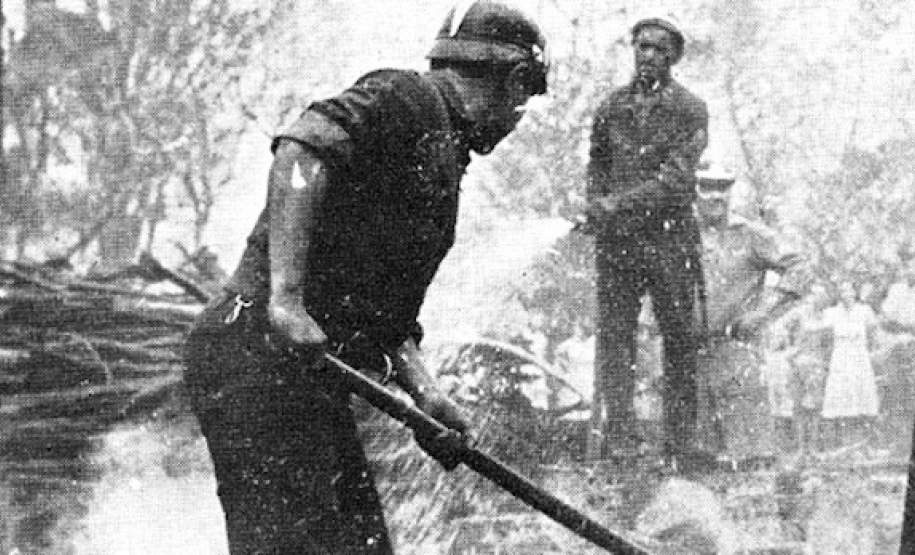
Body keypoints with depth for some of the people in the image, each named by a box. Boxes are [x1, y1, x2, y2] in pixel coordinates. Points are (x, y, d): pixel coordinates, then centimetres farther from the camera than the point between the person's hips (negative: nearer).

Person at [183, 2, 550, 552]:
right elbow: (302, 146, -22)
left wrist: (428, 397, 5)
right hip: (260, 355, -10)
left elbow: (391, 319, 23)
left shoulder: (445, 166, 26)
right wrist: (286, 295, -29)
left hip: (312, 365, 10)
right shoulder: (406, 97, -3)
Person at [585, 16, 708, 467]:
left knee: (679, 338, -2)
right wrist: (598, 206, 0)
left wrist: (620, 204, -18)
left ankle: (679, 443, 3)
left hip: (669, 234, -3)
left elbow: (676, 177, -10)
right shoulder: (612, 106, 13)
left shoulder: (688, 109, 1)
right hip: (615, 238, 3)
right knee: (613, 334, -3)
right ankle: (614, 437, -2)